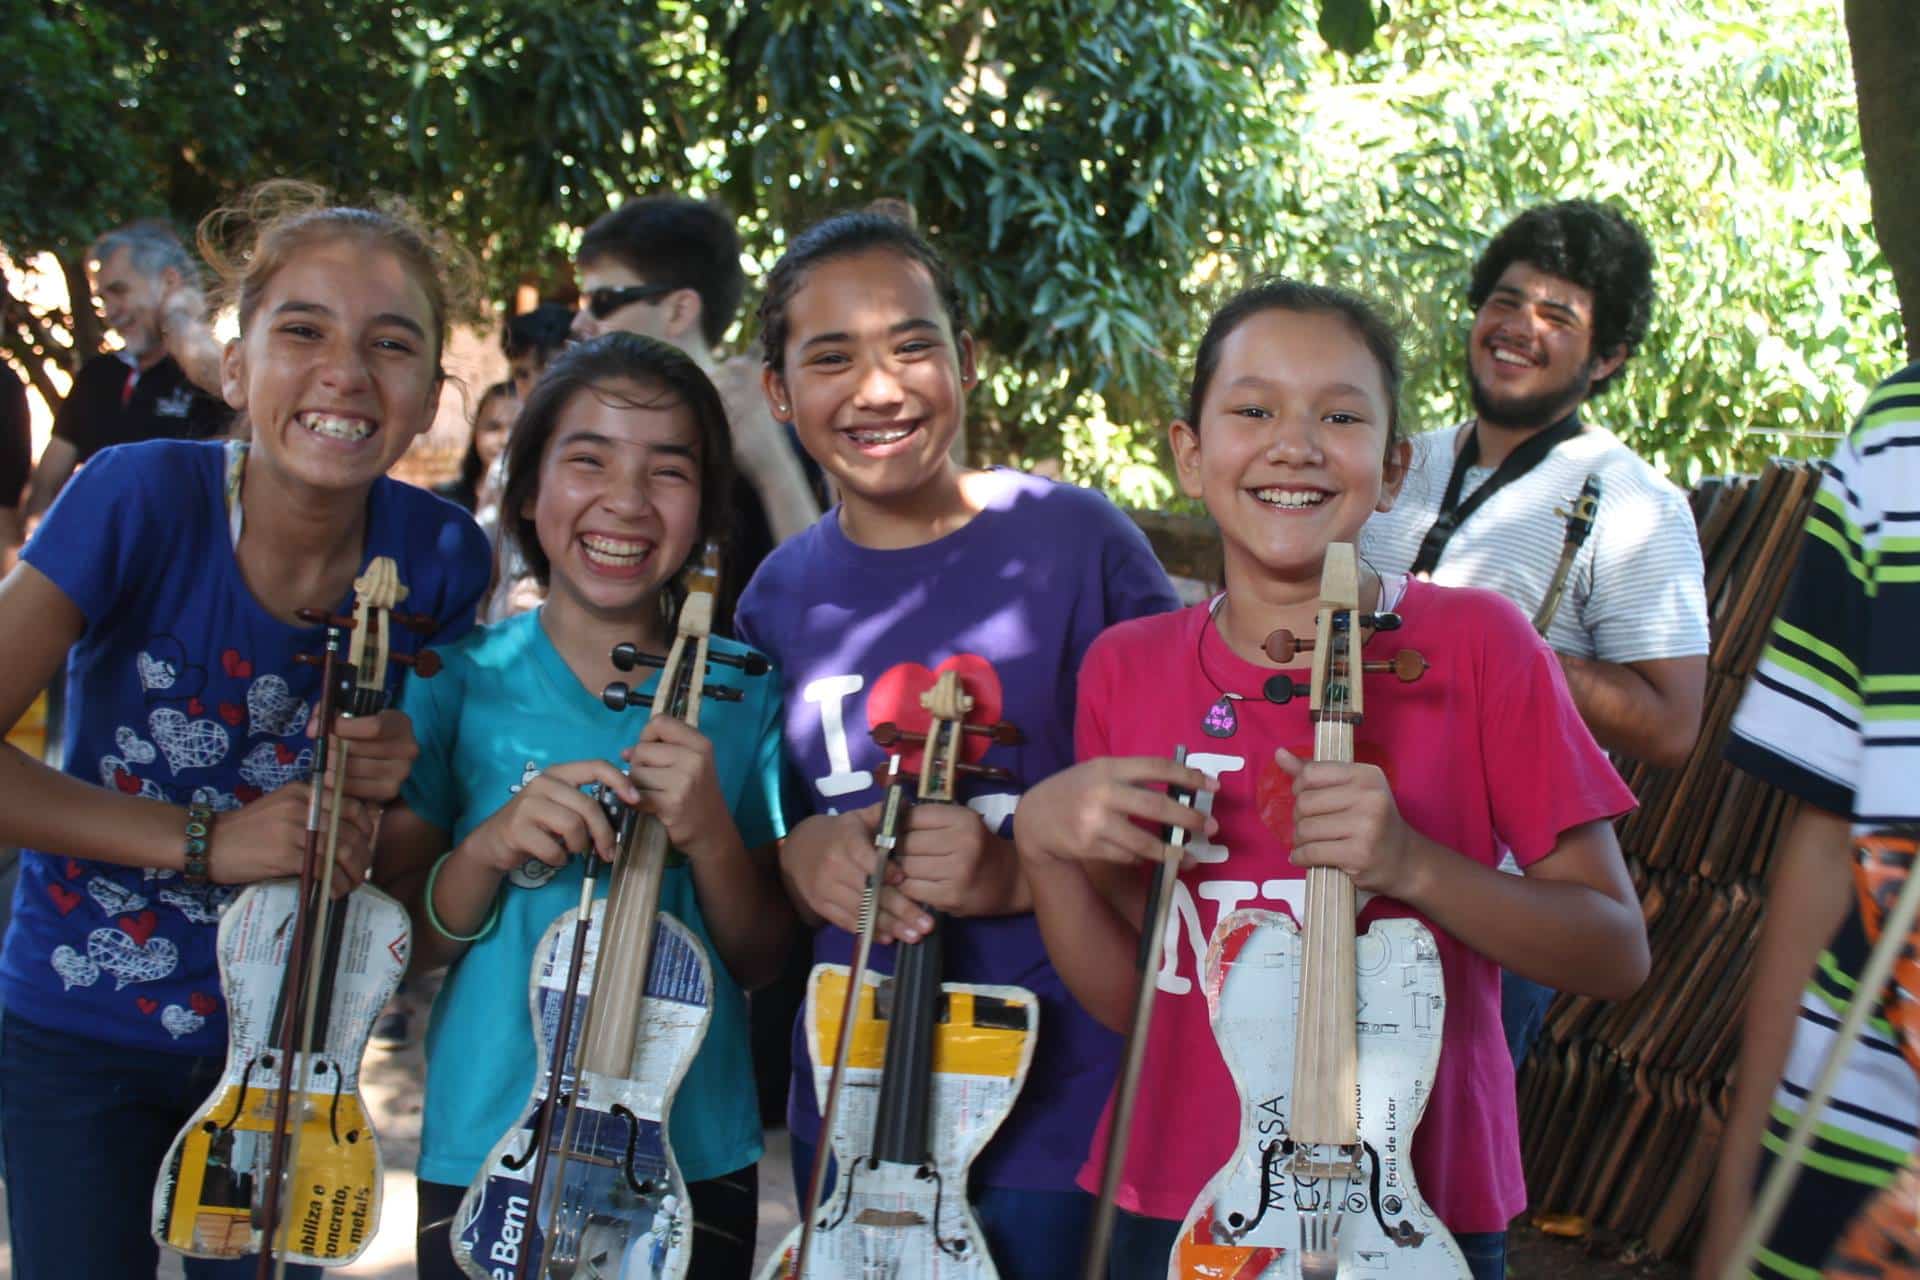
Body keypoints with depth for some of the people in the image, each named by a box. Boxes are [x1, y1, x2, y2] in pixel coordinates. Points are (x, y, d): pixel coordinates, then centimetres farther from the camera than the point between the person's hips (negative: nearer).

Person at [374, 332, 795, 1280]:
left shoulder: (742, 694, -3)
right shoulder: (460, 682, -4)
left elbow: (761, 960, -1)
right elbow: (402, 945, -1)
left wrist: (710, 834, -19)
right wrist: (490, 849, -20)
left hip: (694, 1163, 1)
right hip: (484, 1157, 0)